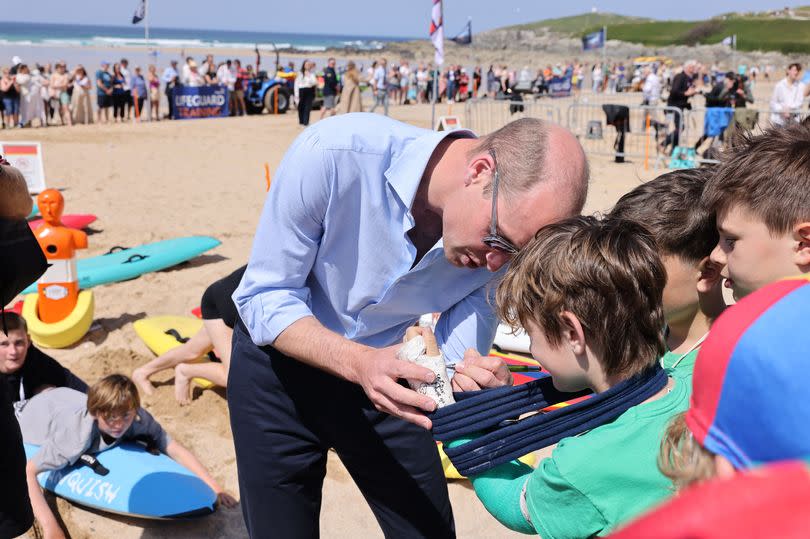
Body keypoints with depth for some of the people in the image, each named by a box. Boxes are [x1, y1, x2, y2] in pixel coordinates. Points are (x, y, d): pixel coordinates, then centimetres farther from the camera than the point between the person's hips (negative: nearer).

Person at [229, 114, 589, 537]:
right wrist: (359, 362, -40)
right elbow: (265, 297, -24)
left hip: (384, 368, 3)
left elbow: (459, 355, -12)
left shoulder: (507, 226, -20)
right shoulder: (335, 153, -32)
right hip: (282, 362, -2)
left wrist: (475, 380, -36)